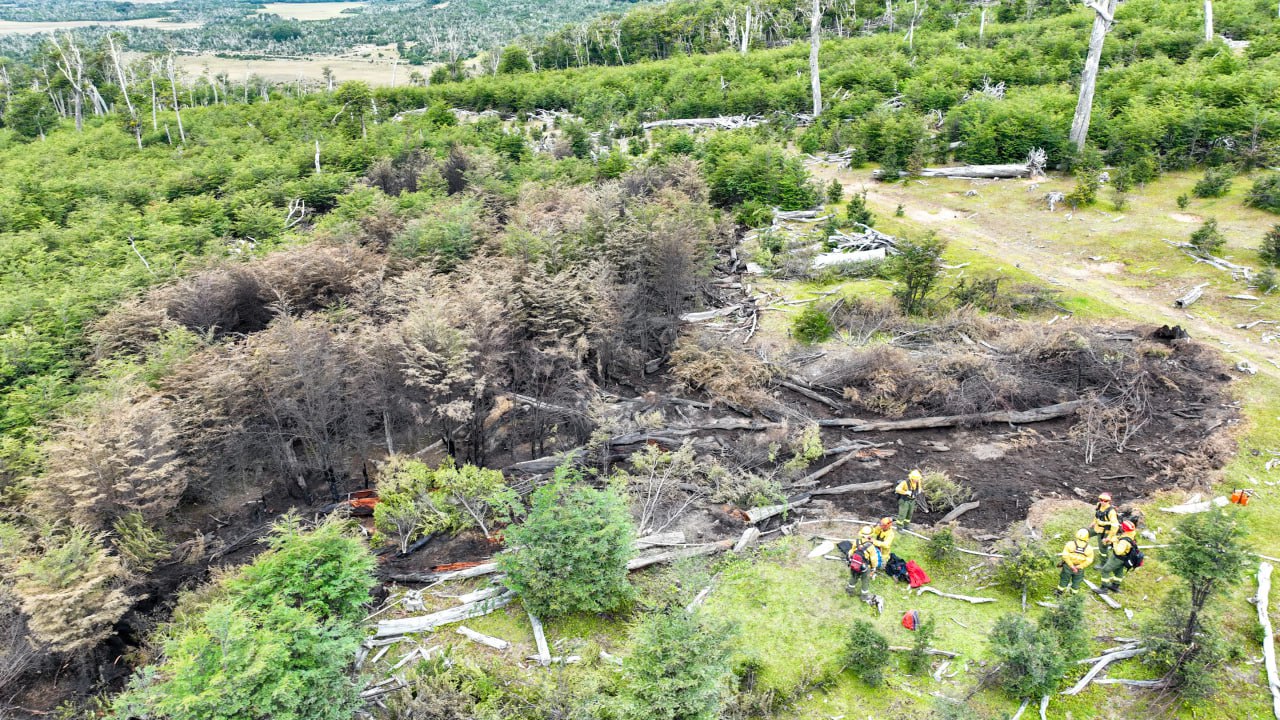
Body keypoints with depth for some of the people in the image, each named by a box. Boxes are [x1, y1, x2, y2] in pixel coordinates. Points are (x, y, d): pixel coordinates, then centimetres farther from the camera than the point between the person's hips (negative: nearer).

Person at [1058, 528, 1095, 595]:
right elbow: (1089, 561, -16)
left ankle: (1060, 592, 34)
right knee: (1076, 582, 22)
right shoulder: (1089, 549, -15)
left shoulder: (1070, 544, -19)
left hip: (1068, 566, 0)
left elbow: (1065, 556, -22)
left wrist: (1071, 566, -15)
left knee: (1064, 579, 20)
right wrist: (1079, 567, -13)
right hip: (1079, 569, 0)